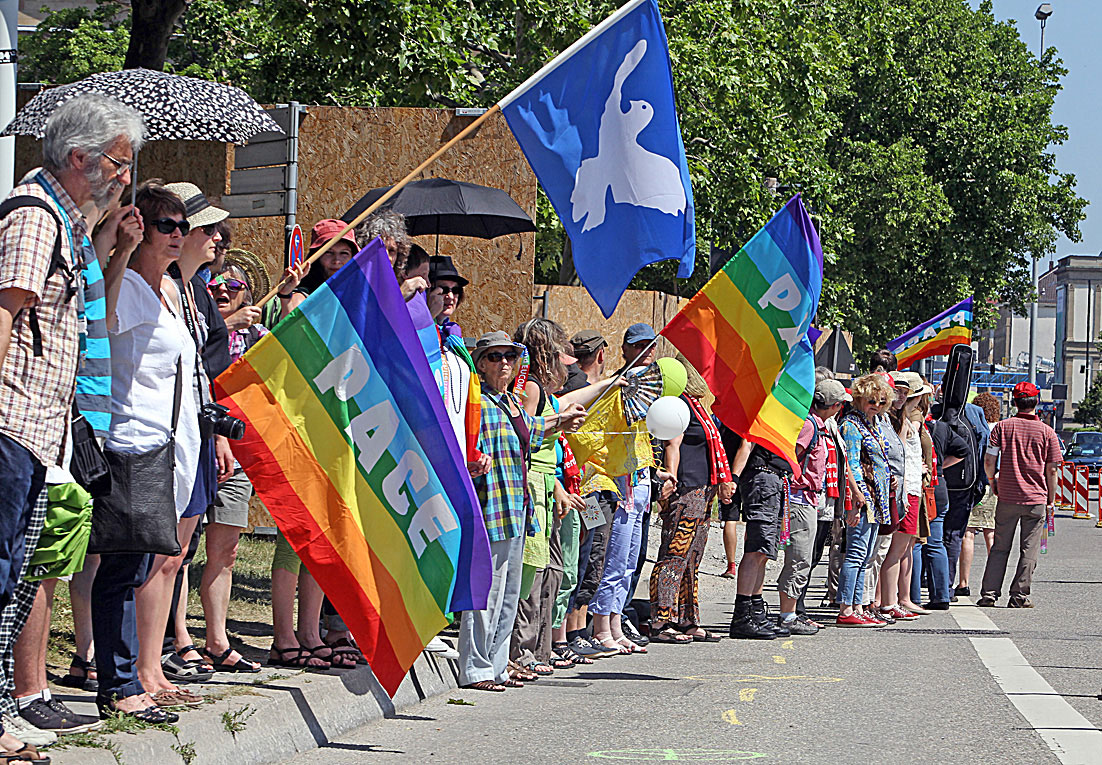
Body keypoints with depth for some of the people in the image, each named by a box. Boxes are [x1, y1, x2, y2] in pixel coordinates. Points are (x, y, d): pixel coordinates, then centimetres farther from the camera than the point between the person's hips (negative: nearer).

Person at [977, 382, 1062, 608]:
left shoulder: (1002, 427, 0)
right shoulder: (1047, 432, -1)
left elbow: (989, 460, -2)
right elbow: (1051, 471, 0)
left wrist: (992, 482, 16)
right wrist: (1051, 500, 9)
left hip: (1007, 496, 1)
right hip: (1036, 499, -1)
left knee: (1000, 547, 9)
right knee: (1029, 550, 5)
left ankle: (989, 594, 5)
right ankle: (1019, 596, 3)